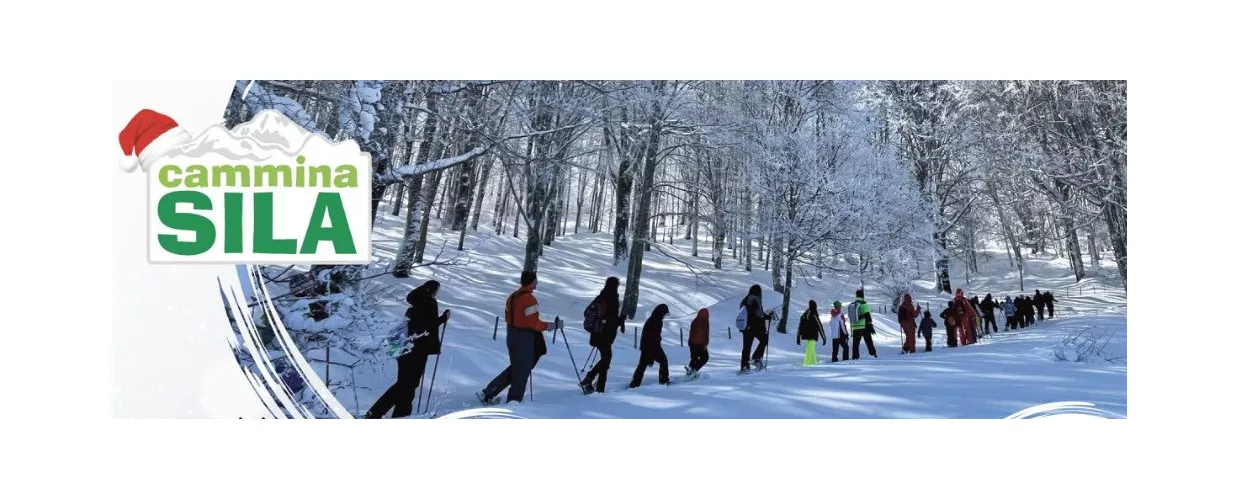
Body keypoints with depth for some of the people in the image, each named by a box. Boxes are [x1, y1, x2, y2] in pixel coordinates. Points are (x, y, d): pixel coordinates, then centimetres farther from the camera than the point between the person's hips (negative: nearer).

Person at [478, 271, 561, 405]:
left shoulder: (513, 297, 8)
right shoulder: (529, 299, -19)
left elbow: (508, 318, 15)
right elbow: (534, 323, -21)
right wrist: (553, 325, -14)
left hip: (511, 336, 8)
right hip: (525, 338, -8)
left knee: (515, 368, 19)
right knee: (522, 370, 5)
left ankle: (488, 393, 16)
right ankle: (514, 400, 11)